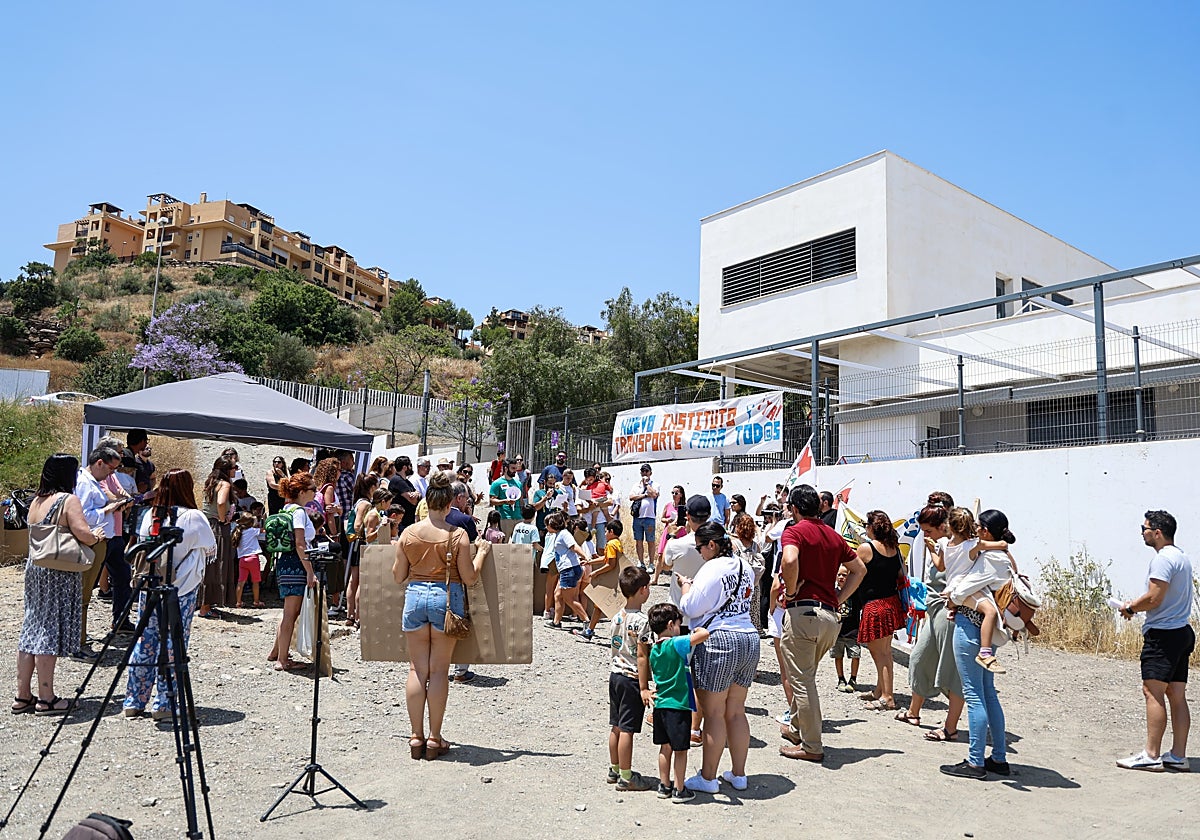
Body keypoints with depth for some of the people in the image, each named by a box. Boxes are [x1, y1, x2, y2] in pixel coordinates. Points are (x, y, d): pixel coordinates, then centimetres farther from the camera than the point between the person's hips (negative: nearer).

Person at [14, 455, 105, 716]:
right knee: (50, 633, -2)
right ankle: (46, 699, 4)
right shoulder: (69, 500, -12)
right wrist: (96, 535, 2)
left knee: (31, 630, 12)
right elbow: (83, 533, -20)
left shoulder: (36, 502, 12)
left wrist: (90, 535, 14)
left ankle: (22, 696, 18)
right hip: (60, 574, -8)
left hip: (34, 568, 8)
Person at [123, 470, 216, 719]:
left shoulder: (149, 516, 1)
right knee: (173, 645, 3)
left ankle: (133, 702, 18)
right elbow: (211, 551, 2)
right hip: (181, 591, -4)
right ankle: (164, 704, 7)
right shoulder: (194, 518, -11)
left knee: (145, 641, 11)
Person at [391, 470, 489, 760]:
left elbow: (398, 576, 7)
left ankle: (417, 737, 14)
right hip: (446, 598, -2)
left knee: (417, 669, 10)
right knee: (439, 670, 6)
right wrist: (482, 552, 9)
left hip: (415, 595, 2)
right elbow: (469, 577, -5)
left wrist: (397, 553, 25)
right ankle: (434, 739, 12)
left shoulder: (408, 533, -1)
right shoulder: (458, 535, -9)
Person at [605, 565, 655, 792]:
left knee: (616, 726, 16)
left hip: (615, 674, 8)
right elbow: (642, 656, -18)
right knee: (627, 729, -1)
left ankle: (614, 770, 27)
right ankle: (626, 777, 7)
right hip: (632, 679, -8)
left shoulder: (618, 617, 7)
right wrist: (643, 688, -16)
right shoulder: (642, 620, -17)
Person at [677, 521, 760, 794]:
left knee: (714, 713, 1)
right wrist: (697, 587, 18)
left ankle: (708, 777, 10)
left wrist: (685, 586, 5)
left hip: (718, 641, -8)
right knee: (736, 712, 15)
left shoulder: (712, 568, -13)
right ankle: (738, 774, 22)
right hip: (749, 639, 8)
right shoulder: (745, 567, 12)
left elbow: (691, 608, -12)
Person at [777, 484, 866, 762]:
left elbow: (790, 561, -28)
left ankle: (811, 746, 6)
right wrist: (838, 599, 16)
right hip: (830, 616, 8)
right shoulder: (833, 535, 16)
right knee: (805, 676, 23)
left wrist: (791, 592, -12)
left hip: (803, 611, -7)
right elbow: (860, 569, 22)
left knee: (802, 680, 1)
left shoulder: (794, 531, -6)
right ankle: (797, 728, 35)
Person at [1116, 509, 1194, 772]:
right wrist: (1137, 604, 12)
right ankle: (1178, 756, 15)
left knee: (1153, 691, -8)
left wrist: (1130, 608, -4)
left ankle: (1151, 755, -7)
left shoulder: (1163, 558, -15)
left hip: (1163, 634, -10)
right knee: (1177, 695, 11)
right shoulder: (1182, 556, 16)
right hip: (1182, 632, 10)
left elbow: (1154, 598, -21)